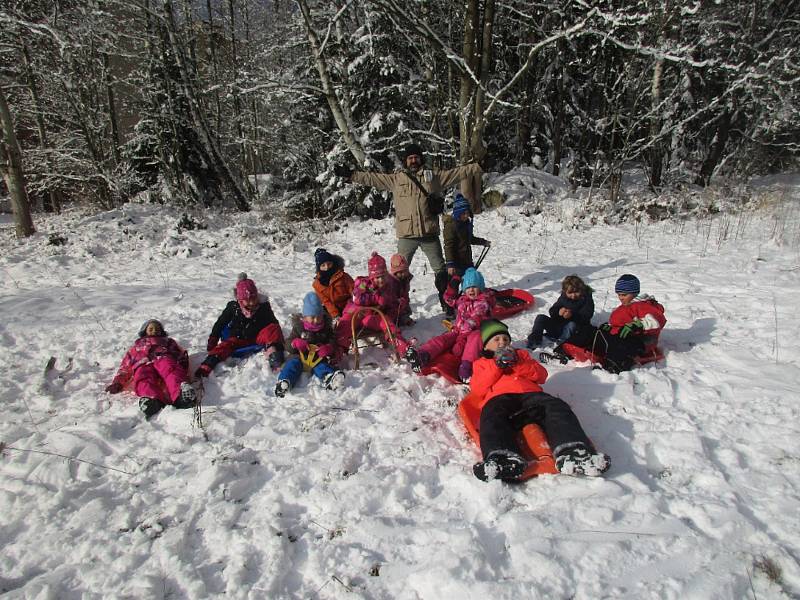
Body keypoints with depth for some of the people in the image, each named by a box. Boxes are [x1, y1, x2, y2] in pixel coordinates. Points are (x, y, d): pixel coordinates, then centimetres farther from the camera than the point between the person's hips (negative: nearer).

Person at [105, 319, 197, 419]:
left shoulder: (168, 341, 40)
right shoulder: (136, 346, 44)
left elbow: (181, 354, 22)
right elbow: (125, 366, 32)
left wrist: (183, 361, -4)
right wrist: (117, 383, 12)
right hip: (143, 365, 1)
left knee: (169, 368, -39)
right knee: (143, 377, -37)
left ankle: (182, 394, -71)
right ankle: (151, 399, -69)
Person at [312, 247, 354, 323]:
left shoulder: (343, 276, -2)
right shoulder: (317, 283, 2)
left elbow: (353, 291, -6)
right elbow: (326, 302, -5)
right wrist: (335, 316, -19)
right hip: (333, 313, 1)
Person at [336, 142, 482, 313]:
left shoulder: (434, 176, 8)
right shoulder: (396, 179, 7)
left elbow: (459, 172, 7)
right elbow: (371, 178, 5)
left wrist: (479, 167, 2)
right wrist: (350, 175, -1)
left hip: (429, 233, 0)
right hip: (406, 235, 0)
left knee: (440, 269, 7)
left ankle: (447, 302, 22)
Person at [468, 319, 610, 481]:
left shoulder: (521, 354, 38)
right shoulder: (482, 363, 33)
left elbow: (541, 375, 20)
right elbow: (477, 389, 12)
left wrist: (517, 364, 4)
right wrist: (497, 365, 3)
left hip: (530, 394, 2)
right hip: (499, 398, -2)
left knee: (556, 407, -29)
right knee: (492, 418, -37)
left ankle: (572, 452, -51)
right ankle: (504, 459, -61)